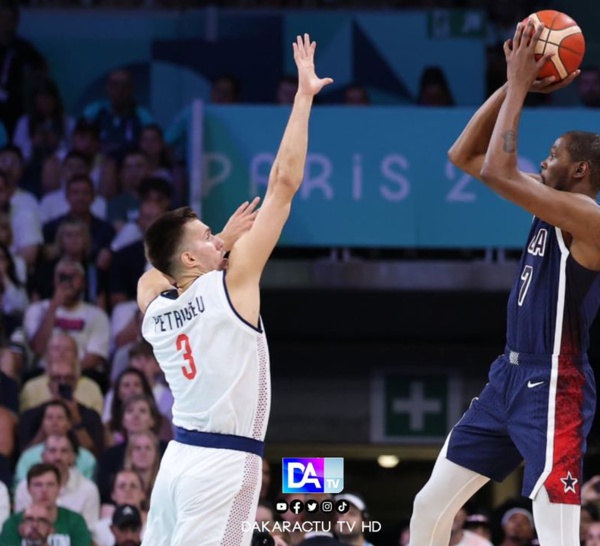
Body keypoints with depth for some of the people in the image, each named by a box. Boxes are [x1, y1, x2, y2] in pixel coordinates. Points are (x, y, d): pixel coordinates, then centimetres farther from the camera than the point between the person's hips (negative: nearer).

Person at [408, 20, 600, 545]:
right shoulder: (552, 207, 11)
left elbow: (497, 172, -24)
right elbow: (463, 156, 14)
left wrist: (520, 87, -16)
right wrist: (513, 85, 3)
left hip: (553, 388, -10)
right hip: (510, 377, 10)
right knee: (431, 504, 14)